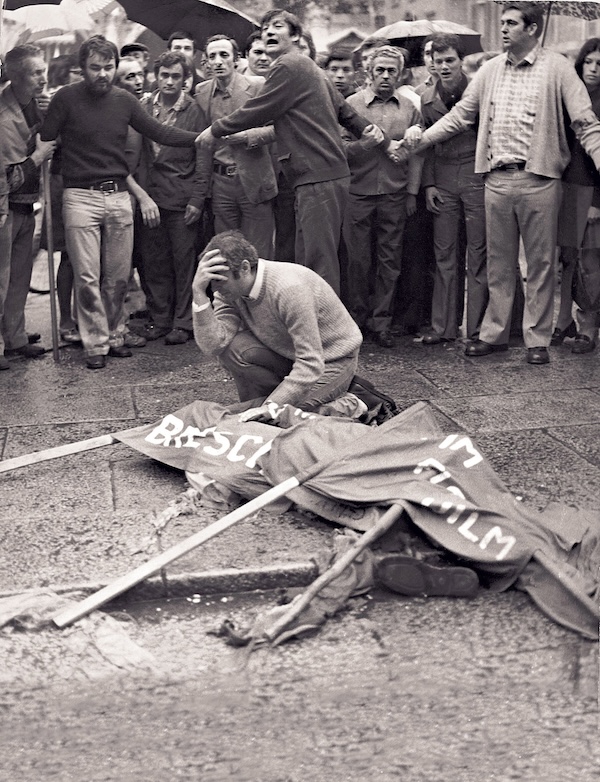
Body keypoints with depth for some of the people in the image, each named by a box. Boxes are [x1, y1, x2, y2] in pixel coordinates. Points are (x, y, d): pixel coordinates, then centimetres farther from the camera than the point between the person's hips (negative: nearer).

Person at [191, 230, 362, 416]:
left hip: (333, 361, -6)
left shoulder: (290, 289, -33)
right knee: (230, 347, -19)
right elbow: (212, 346, -25)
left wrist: (270, 407, -36)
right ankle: (255, 406, 2)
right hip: (288, 354, 6)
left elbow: (311, 364, -33)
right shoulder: (230, 291, -12)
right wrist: (199, 292, -32)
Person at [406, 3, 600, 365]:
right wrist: (418, 141, 8)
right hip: (497, 178, 4)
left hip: (539, 179, -4)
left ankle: (538, 339, 13)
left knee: (540, 262, 4)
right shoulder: (491, 70, 11)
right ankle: (495, 333, 20)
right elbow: (460, 116, 14)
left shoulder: (557, 68, -2)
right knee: (498, 262, 11)